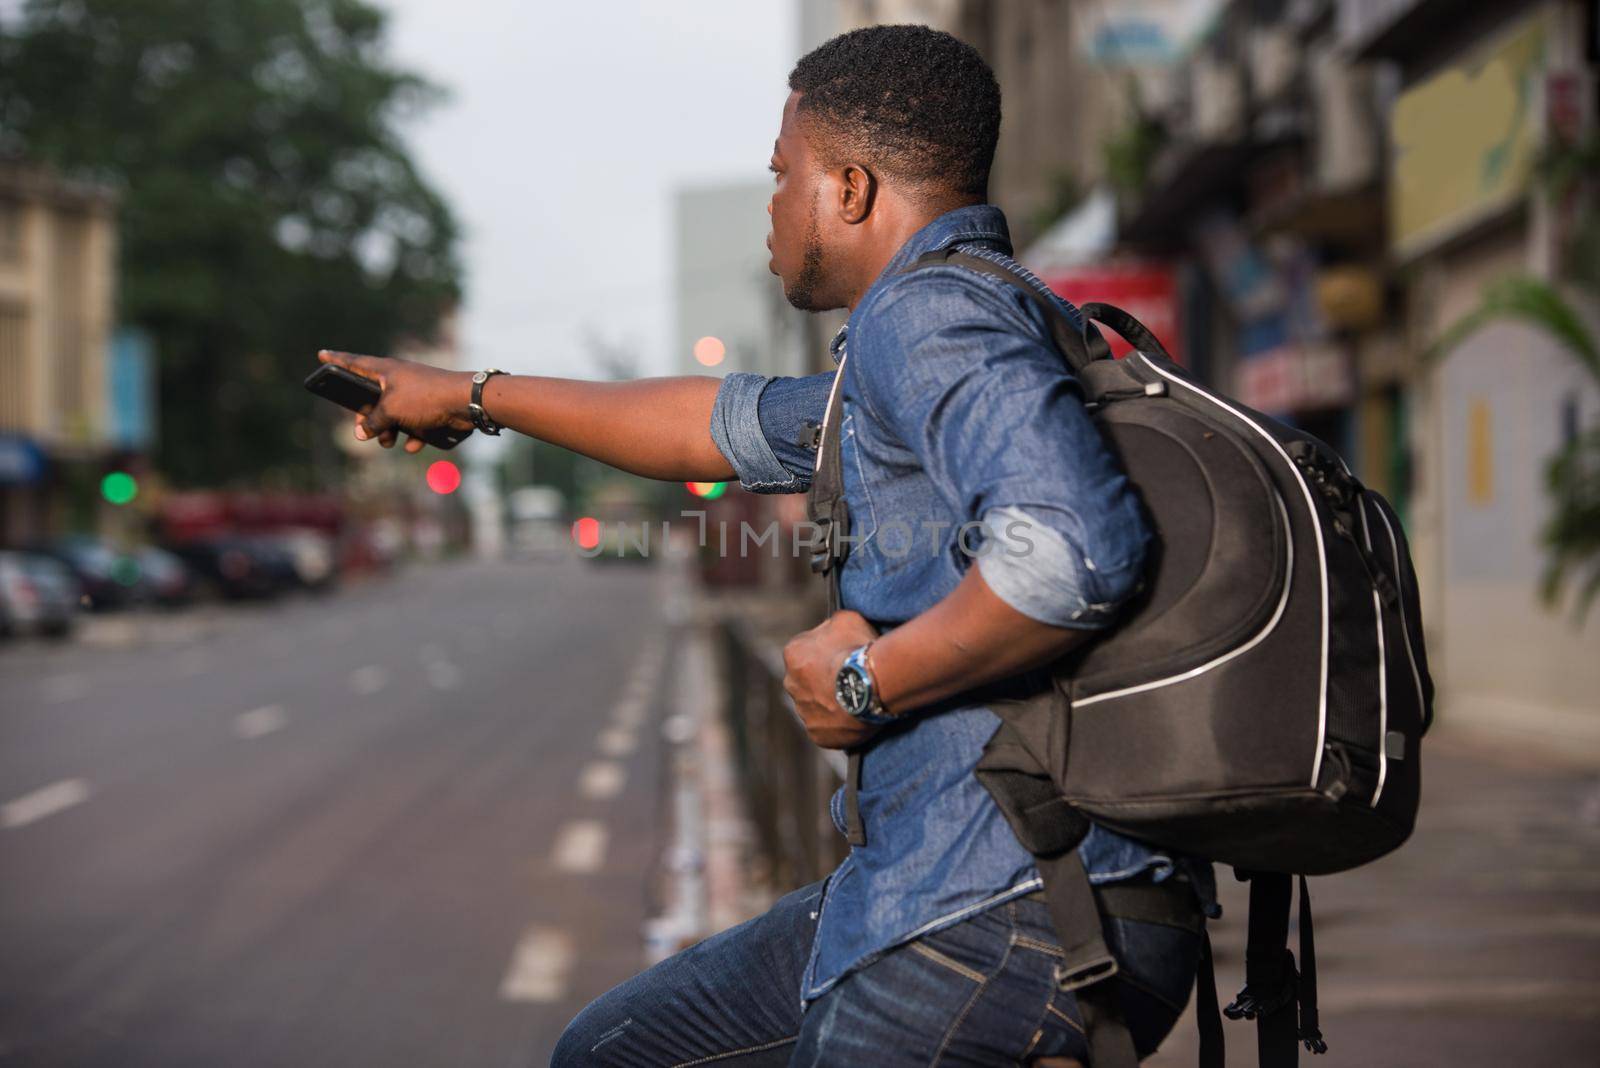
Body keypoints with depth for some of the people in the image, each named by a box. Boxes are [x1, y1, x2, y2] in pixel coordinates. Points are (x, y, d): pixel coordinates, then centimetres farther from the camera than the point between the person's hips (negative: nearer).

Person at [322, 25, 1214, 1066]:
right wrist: (471, 396, 40)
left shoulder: (931, 310, -14)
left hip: (1011, 917, -10)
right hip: (940, 885, 10)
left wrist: (868, 678, -17)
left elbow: (1078, 551, -33)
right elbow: (731, 423, 32)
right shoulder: (958, 323, 19)